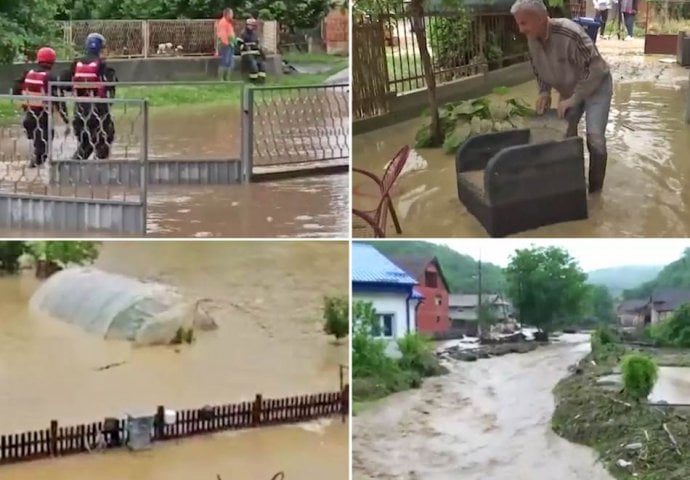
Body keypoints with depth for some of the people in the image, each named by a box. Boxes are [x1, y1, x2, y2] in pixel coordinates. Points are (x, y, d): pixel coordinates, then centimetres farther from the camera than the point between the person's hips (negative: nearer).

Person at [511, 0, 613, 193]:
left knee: (594, 138, -14)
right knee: (565, 136, 7)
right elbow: (538, 68, 7)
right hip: (569, 90, 7)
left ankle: (595, 190, 0)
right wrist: (544, 92, -9)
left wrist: (574, 99, -29)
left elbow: (595, 69, -32)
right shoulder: (532, 39, -13)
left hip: (596, 86, -7)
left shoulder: (570, 34, -37)